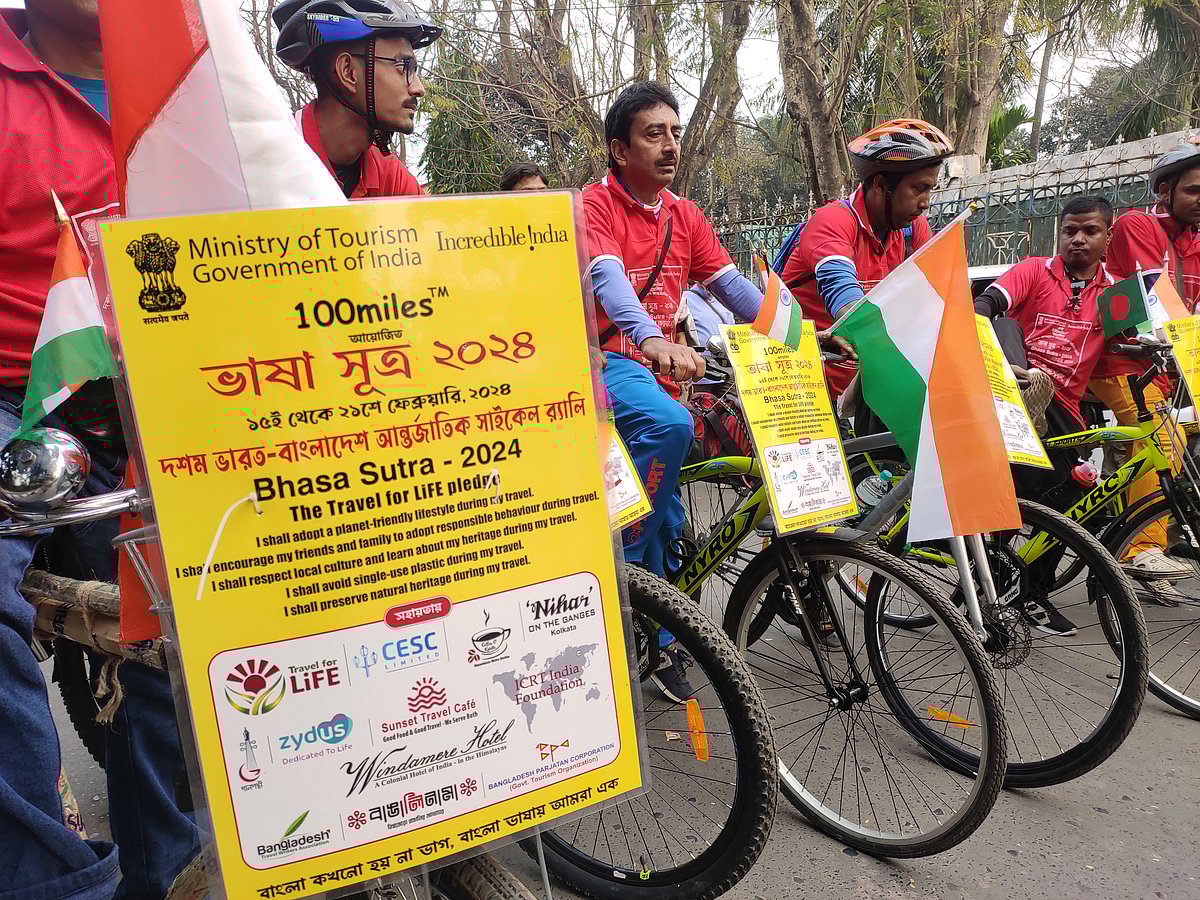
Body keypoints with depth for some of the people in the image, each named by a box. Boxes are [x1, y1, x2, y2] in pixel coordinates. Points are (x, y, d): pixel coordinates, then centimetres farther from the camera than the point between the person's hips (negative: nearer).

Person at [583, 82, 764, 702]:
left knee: (668, 517, 6)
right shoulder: (596, 204, -6)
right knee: (669, 424, -37)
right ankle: (623, 562, -19)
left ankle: (662, 641, 23)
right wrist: (653, 340, -45)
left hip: (662, 366, 6)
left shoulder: (683, 215, 13)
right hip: (609, 361, -6)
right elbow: (607, 278, -25)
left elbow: (731, 283, 5)